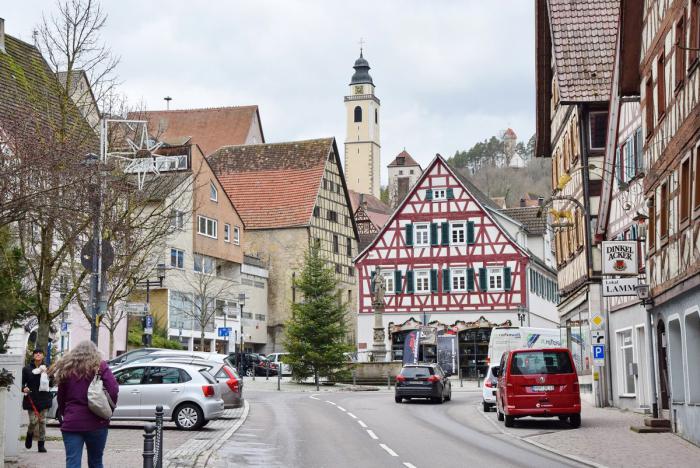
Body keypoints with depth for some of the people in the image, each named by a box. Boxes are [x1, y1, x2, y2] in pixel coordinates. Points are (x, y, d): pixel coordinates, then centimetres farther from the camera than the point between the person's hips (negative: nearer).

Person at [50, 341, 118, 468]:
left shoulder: (66, 368, 8)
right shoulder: (100, 366, 1)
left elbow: (61, 399, 12)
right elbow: (113, 391, -10)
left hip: (71, 424, 1)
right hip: (96, 423, -1)